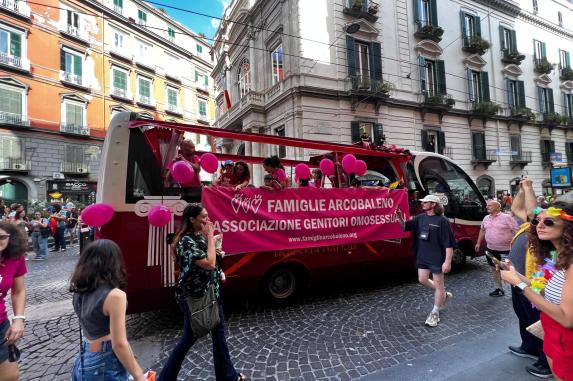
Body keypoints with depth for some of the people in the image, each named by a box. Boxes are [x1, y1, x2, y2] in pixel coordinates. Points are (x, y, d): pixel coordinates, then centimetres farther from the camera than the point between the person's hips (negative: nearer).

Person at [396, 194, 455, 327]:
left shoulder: (442, 221, -16)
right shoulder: (420, 218, 3)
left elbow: (449, 243, -17)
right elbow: (405, 227, 5)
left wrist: (447, 261, -20)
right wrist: (400, 217, -15)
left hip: (437, 258, -7)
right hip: (422, 256, 7)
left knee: (438, 284, 7)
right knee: (423, 280, 14)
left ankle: (435, 313, 20)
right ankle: (443, 295, 39)